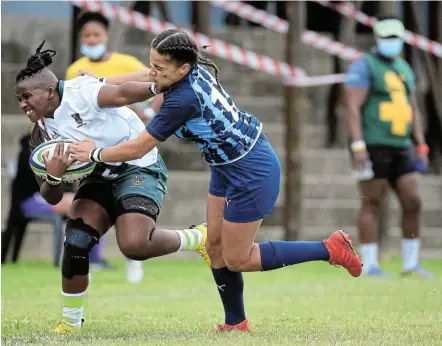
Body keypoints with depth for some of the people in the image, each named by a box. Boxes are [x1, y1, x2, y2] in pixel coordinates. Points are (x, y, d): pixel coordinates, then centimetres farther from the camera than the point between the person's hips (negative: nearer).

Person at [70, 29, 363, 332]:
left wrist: (95, 153, -8)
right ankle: (236, 324, 24)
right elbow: (145, 80, 16)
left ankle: (330, 249, 7)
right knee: (216, 247, 12)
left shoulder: (182, 101, -31)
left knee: (236, 260, 4)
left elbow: (137, 149, -22)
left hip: (252, 172, -9)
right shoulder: (194, 70, -8)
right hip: (230, 167, 9)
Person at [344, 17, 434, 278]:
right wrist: (358, 145, -21)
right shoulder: (365, 66, -4)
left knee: (413, 202, 1)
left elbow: (413, 110, 23)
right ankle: (370, 264, 1)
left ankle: (411, 263, 10)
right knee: (372, 204, -3)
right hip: (373, 146, -7)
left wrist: (421, 146, 15)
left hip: (400, 148, 7)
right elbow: (354, 108, -12)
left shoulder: (404, 69, 18)